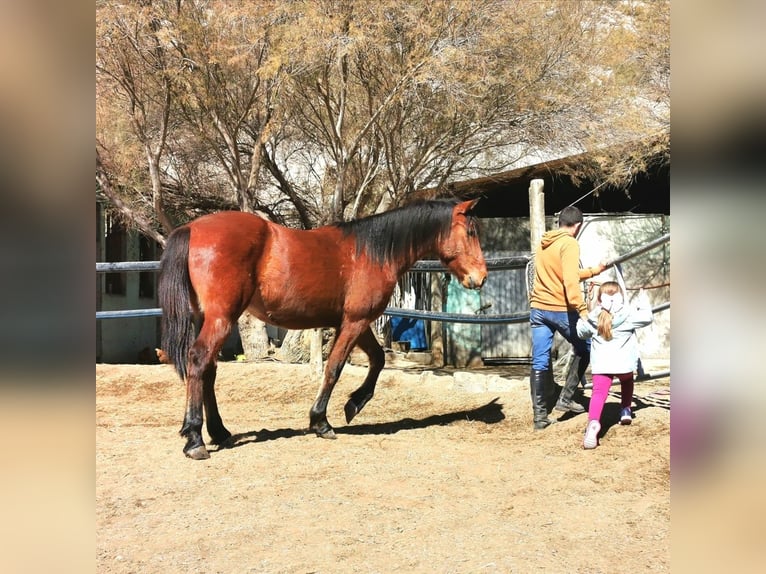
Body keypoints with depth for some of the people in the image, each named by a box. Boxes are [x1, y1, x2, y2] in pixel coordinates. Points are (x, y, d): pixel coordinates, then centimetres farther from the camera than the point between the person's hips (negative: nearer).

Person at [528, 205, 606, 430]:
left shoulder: (543, 243, 13)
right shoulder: (569, 244, -12)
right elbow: (570, 281, -24)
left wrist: (593, 271, 32)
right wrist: (582, 310, -26)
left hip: (538, 308, 7)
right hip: (561, 309, -6)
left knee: (539, 363, 6)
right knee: (584, 349, 17)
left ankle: (539, 415, 6)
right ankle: (565, 398, 15)